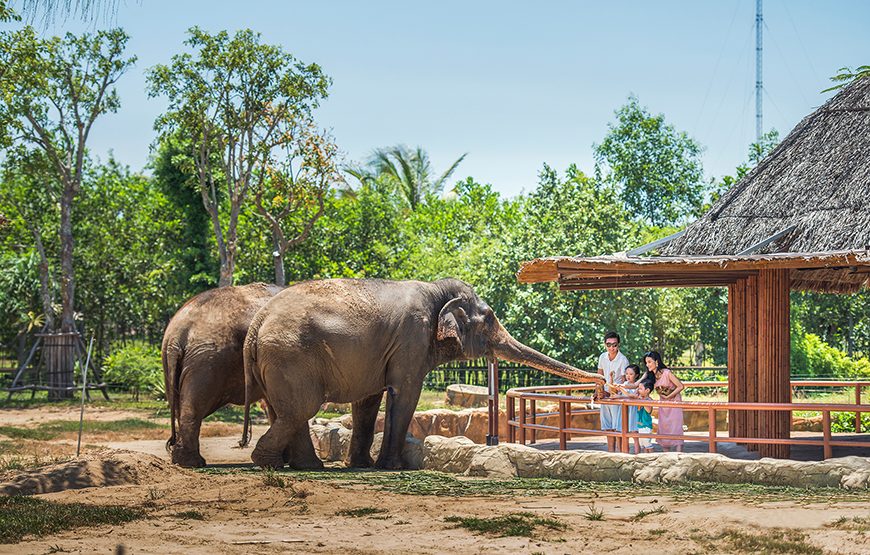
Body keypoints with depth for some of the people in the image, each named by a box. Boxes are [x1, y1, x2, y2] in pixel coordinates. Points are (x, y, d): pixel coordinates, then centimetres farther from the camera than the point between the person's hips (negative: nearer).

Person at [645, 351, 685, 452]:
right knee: (663, 430, 5)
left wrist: (668, 397, -18)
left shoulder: (666, 373, -21)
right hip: (663, 405, 7)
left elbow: (681, 386, -20)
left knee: (675, 430, -11)